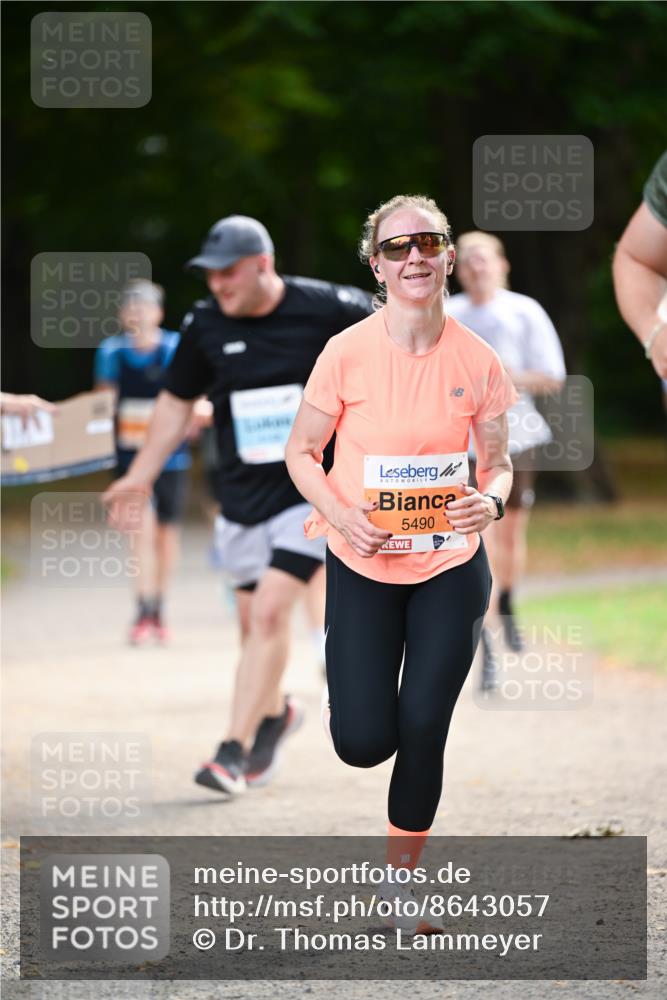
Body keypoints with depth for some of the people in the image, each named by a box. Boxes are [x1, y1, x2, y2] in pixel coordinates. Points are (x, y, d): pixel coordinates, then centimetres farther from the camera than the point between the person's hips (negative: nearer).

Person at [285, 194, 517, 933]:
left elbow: (498, 464, 4)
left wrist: (491, 499, -19)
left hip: (449, 567, 1)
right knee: (364, 744, -5)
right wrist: (339, 514, -20)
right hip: (363, 568, -1)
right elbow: (301, 453, -3)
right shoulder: (347, 353, -13)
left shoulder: (477, 361, -8)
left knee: (422, 730, -2)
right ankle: (359, 685, 34)